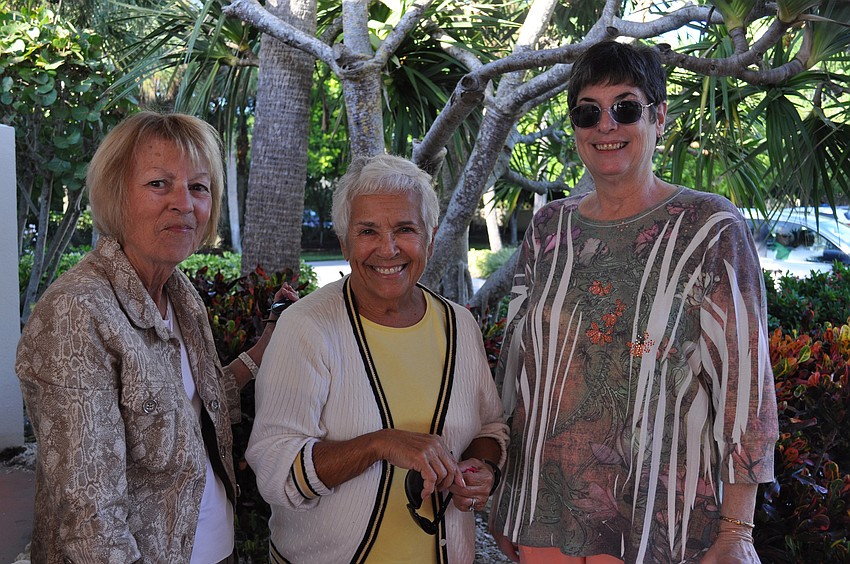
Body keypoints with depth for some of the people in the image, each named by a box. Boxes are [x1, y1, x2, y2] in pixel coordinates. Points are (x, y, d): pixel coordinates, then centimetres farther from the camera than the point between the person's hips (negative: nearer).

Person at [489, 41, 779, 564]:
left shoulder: (710, 227, -7)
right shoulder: (549, 227, 5)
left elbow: (744, 381, -10)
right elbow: (516, 359, 11)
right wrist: (503, 499, 11)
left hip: (662, 520, -4)